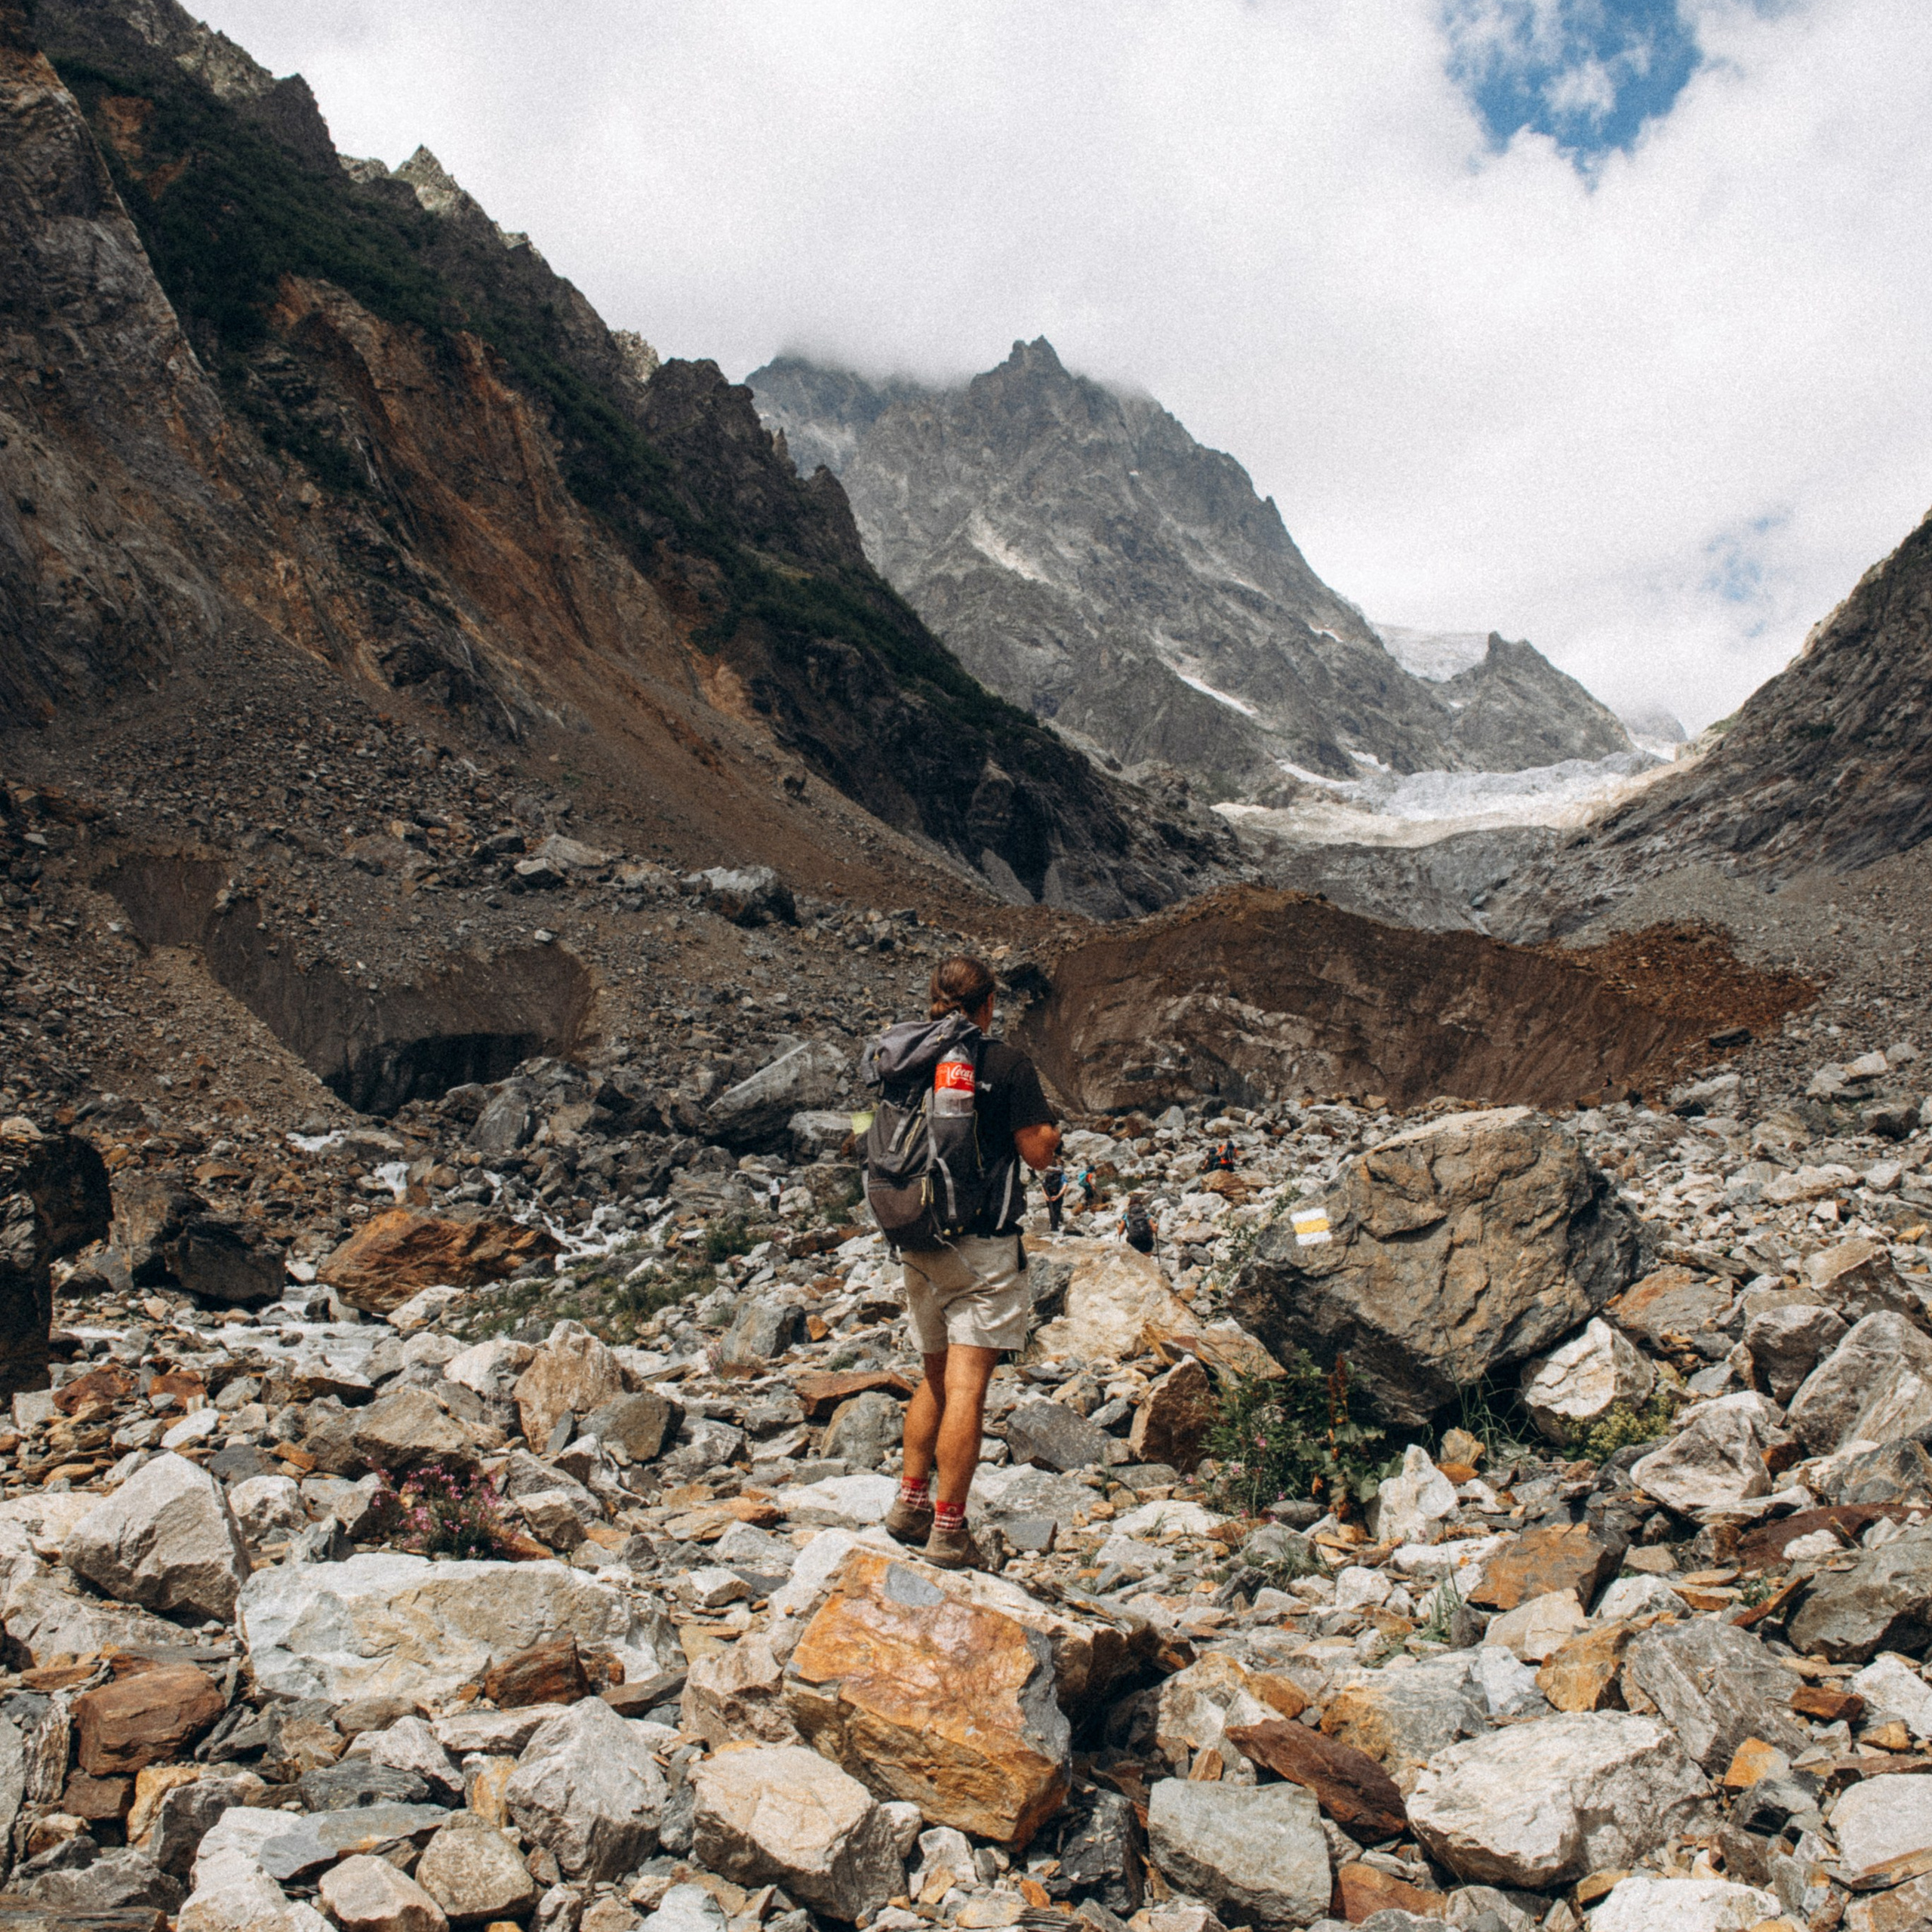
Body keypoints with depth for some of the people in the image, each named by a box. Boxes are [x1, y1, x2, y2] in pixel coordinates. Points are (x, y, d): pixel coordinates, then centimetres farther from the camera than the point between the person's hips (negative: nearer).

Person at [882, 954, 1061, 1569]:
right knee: (966, 1386, -3)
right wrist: (1051, 1126, 13)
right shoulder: (1005, 1062, -9)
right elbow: (1039, 1151, -7)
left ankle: (911, 1500, 22)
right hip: (981, 1242, -6)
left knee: (935, 1378, 20)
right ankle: (949, 1530, -1)